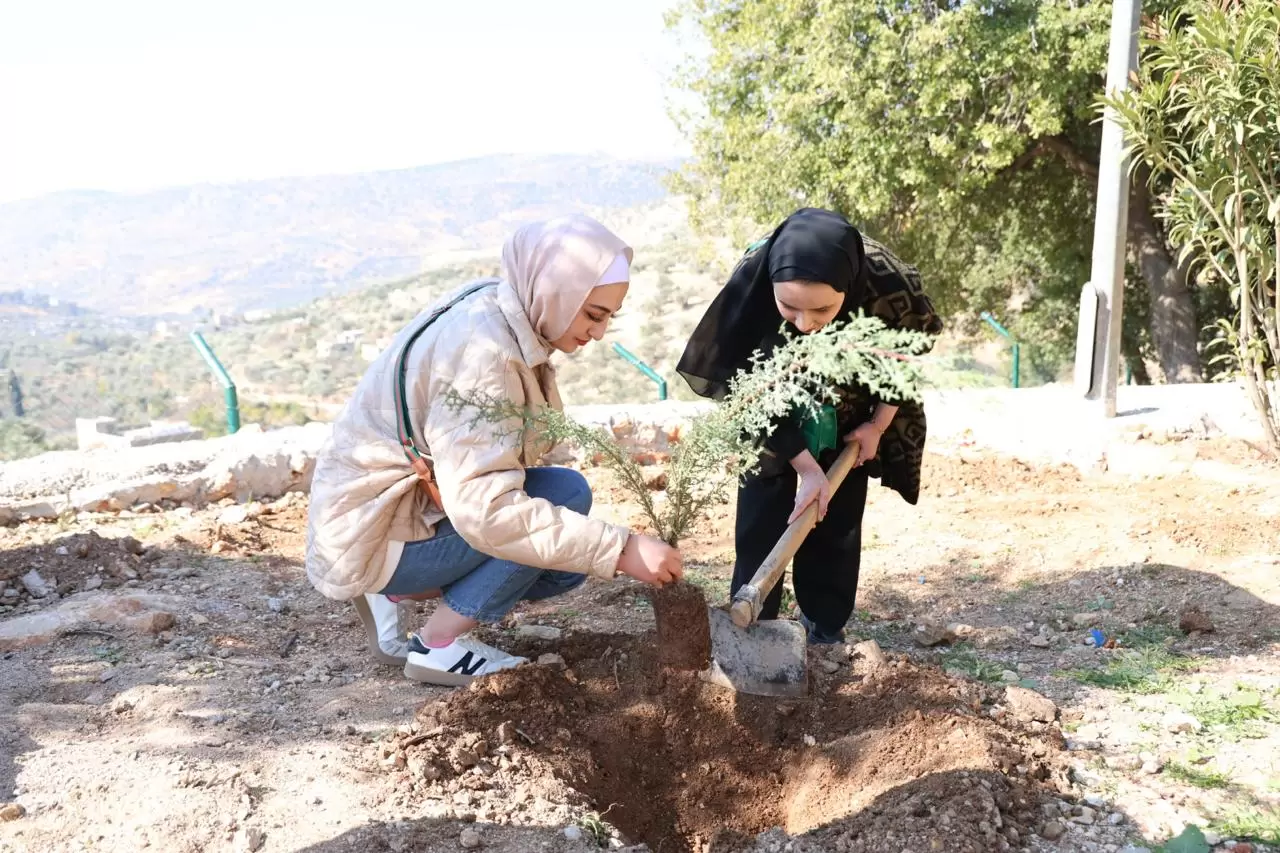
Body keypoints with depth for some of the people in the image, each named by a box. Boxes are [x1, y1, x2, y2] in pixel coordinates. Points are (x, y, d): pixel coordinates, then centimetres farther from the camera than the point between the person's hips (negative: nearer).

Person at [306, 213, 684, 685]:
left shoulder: (505, 317, -1)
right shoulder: (481, 348, -29)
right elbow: (484, 508, -36)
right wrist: (620, 549, -34)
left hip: (424, 505, 9)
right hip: (375, 534, -9)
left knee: (574, 555, 6)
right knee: (566, 493, -19)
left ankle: (398, 595, 10)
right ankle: (439, 643, -9)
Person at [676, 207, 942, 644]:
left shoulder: (886, 285, -36)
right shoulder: (751, 283, -38)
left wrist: (878, 425, -4)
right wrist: (805, 466, -25)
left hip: (847, 418, 1)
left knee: (836, 525, 6)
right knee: (761, 522, -2)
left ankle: (826, 631, 20)